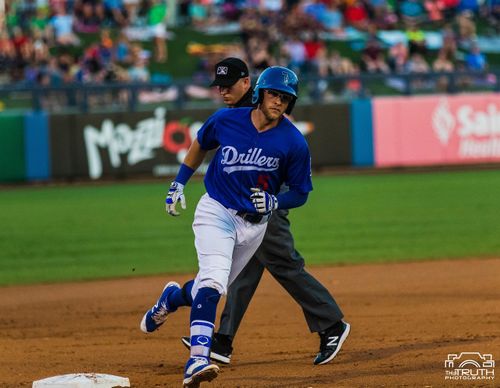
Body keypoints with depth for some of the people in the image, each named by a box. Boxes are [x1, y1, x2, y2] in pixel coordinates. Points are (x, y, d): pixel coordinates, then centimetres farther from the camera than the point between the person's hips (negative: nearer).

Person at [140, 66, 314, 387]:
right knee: (213, 280, -23)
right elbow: (200, 144, 14)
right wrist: (179, 183, 13)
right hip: (216, 211, -2)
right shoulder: (226, 120, -8)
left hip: (254, 224, 2)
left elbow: (300, 192, 0)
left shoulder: (294, 143, -11)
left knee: (213, 288, 10)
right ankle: (197, 360, -32)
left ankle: (172, 298, 45)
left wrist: (274, 202, -19)